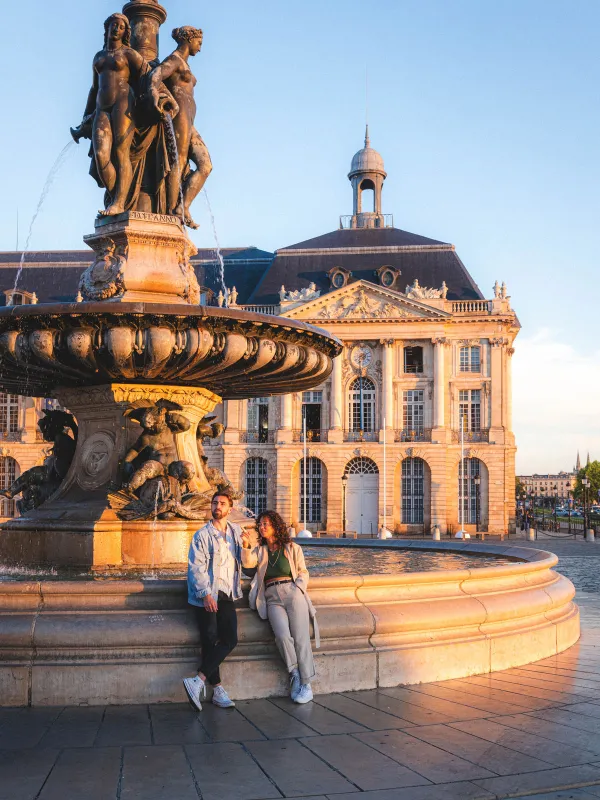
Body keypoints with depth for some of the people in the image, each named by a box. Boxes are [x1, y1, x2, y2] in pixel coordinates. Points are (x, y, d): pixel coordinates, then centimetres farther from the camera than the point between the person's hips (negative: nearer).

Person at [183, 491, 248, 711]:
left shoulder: (236, 531, 15)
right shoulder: (202, 535, 0)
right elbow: (196, 567, -8)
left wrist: (247, 544, 5)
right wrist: (206, 594, -19)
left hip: (227, 595, 5)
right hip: (207, 595, -5)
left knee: (230, 639, -11)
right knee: (210, 640, -11)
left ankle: (199, 680, -11)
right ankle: (217, 690, -6)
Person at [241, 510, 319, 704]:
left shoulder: (293, 548, 16)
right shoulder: (259, 551, 20)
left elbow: (303, 572, 16)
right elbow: (247, 563, 0)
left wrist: (298, 588, -2)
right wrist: (246, 546, -18)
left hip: (293, 593, -1)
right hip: (272, 599, 1)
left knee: (300, 638, -15)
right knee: (283, 636, -24)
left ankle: (306, 684, -10)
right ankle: (295, 675, -6)